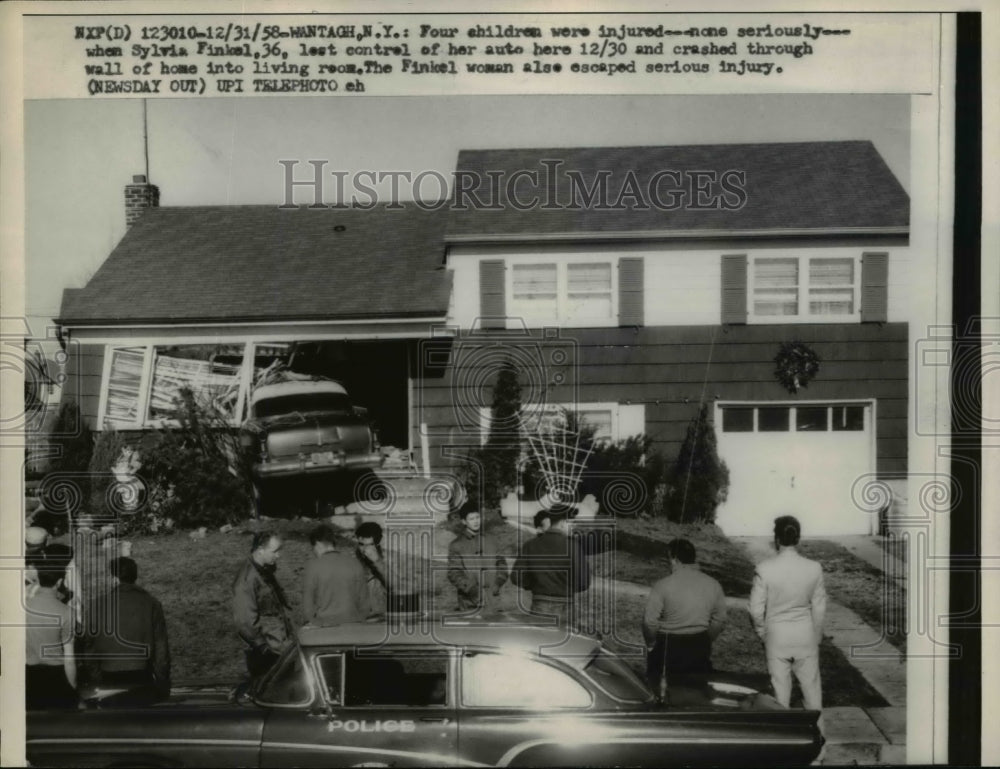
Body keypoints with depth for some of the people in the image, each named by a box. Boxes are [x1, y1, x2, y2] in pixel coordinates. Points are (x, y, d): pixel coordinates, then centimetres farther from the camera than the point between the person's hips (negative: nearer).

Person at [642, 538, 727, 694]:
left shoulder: (663, 585, -14)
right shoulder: (713, 585, 0)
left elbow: (650, 622, -13)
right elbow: (719, 621, 7)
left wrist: (651, 645, 4)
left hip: (668, 646, -4)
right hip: (700, 647, 4)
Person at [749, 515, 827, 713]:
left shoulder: (764, 569, -17)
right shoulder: (814, 568, -12)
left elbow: (756, 609, -11)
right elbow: (819, 607, -2)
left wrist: (762, 633, 8)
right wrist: (816, 636, 13)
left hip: (776, 635, -1)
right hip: (806, 634, 1)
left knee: (780, 684, 11)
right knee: (810, 683, 15)